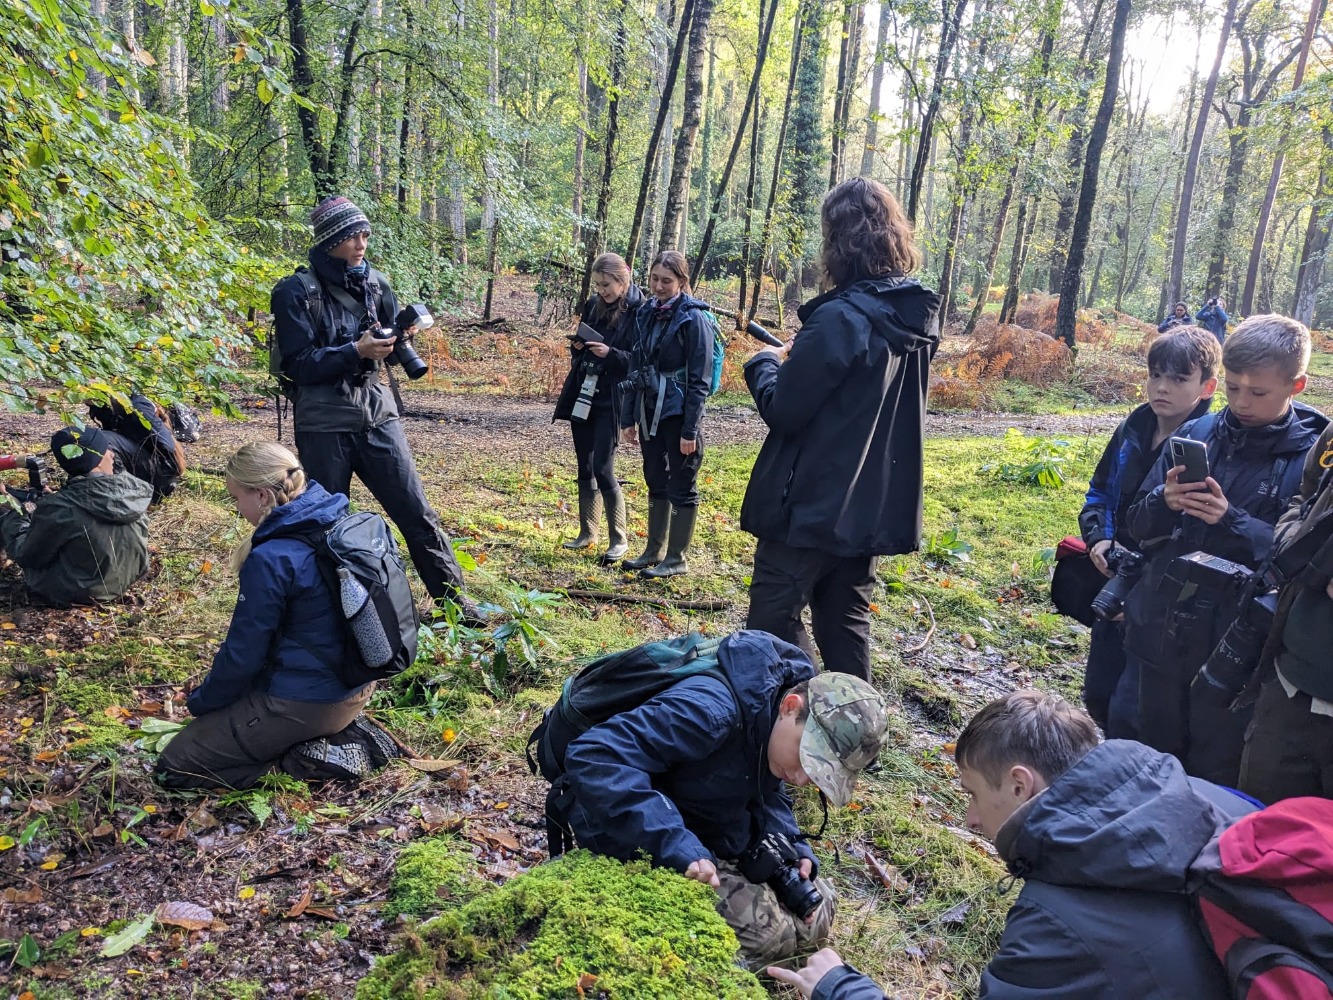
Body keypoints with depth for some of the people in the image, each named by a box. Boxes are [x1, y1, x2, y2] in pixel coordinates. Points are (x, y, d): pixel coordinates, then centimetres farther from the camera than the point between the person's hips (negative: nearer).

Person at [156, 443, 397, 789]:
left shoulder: (271, 559, -25)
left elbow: (243, 654, -15)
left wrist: (201, 702, 4)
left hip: (305, 700, -8)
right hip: (356, 685, 8)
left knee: (173, 766, 5)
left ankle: (307, 757, -3)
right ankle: (342, 732, 12)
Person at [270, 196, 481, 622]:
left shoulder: (375, 282, 6)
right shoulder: (295, 291, -7)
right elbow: (299, 364, -13)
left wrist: (399, 335, -10)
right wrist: (356, 351, -23)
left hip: (378, 416, 4)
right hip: (324, 427, -3)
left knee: (416, 512, 5)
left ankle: (452, 596, 16)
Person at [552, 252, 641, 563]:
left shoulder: (638, 313, -10)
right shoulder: (593, 305, 9)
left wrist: (610, 354, -24)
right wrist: (577, 345, -3)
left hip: (610, 400, -6)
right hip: (581, 395, 7)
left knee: (603, 470, -8)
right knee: (584, 467, 12)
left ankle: (619, 539, 6)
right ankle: (587, 532, 25)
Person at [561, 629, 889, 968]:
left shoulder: (775, 726, -7)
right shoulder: (711, 709, -34)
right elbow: (594, 758, -41)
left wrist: (794, 850, -8)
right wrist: (675, 847, -45)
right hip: (650, 851, -8)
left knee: (815, 913, 9)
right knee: (768, 933, -20)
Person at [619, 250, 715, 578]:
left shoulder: (694, 318, -11)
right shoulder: (646, 314, 8)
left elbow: (700, 380, -13)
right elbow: (635, 368, 12)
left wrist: (690, 429, -17)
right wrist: (628, 419, 9)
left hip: (678, 415, -7)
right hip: (650, 412, 7)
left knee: (681, 487, 4)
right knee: (656, 483, 16)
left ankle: (677, 559, 14)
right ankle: (654, 551, 28)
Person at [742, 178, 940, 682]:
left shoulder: (840, 317, -20)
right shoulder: (917, 316, 6)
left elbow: (783, 412, -16)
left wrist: (765, 363, 2)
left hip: (812, 506, -8)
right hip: (873, 508, 8)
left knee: (773, 630, 4)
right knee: (846, 627, 18)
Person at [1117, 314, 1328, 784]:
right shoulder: (1195, 433, 1)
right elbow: (1138, 524, 2)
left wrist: (1231, 520, -26)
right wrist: (1165, 502, -19)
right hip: (1157, 632, 3)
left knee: (1215, 779, 13)